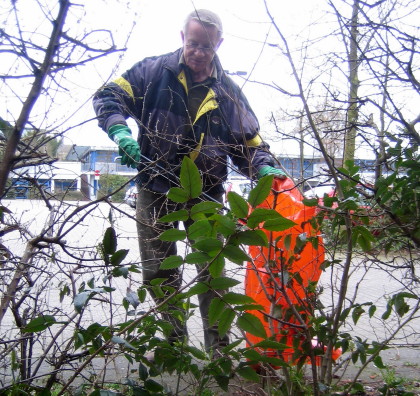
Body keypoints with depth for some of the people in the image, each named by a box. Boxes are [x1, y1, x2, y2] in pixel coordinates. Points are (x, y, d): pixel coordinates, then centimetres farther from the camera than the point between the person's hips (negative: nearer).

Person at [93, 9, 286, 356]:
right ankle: (175, 342, 26)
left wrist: (263, 167, -12)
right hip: (156, 190, 1)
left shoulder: (228, 91, 4)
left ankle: (219, 350, 9)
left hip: (205, 194, 0)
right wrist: (119, 130, -23)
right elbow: (109, 96, -3)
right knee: (158, 272, 8)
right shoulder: (155, 72, -1)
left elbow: (249, 141, 9)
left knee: (212, 273, -1)